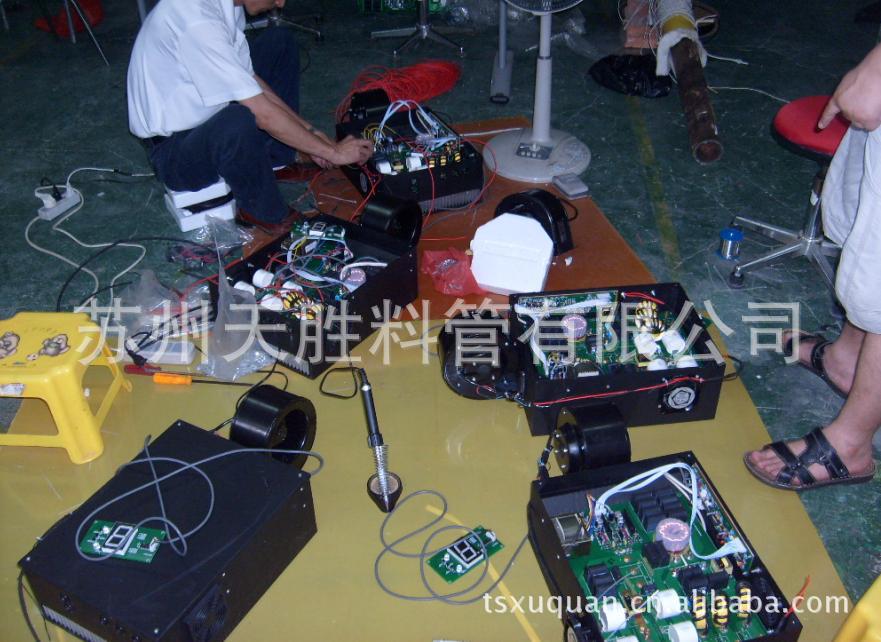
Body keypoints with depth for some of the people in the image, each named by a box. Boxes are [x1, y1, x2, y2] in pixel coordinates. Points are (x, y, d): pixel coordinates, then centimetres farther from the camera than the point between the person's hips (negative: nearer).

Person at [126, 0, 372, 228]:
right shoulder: (198, 21, -32)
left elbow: (250, 80, 6)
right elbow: (262, 114, -30)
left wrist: (309, 133, 2)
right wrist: (333, 152, -20)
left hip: (205, 118, 10)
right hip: (173, 149, -9)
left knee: (279, 41, 10)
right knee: (240, 122, -41)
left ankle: (279, 160, 10)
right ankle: (267, 215, -12)